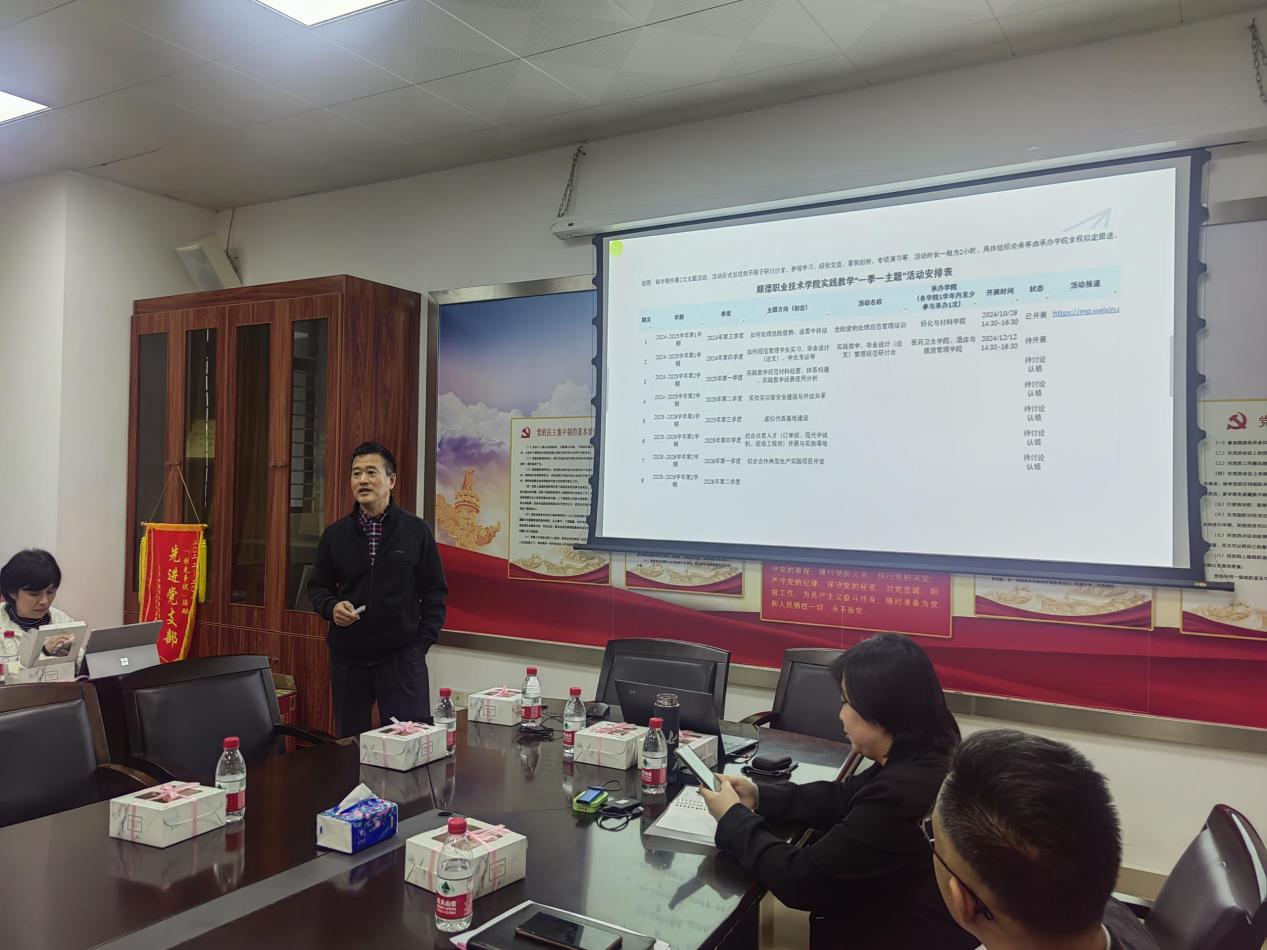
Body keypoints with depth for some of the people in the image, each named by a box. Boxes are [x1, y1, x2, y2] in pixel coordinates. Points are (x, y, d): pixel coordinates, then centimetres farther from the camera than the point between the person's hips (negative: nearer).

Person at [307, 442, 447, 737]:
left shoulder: (417, 531, -2)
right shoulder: (335, 534, 5)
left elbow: (435, 592, 3)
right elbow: (317, 586, 14)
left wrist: (423, 643, -4)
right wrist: (331, 607, -7)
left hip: (402, 659, -3)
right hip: (347, 659, 3)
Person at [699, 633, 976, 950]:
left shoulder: (900, 797, -32)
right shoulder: (924, 757, -4)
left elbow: (802, 880, -24)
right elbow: (842, 798, 10)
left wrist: (733, 819, -11)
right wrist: (760, 797, 0)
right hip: (904, 920, 8)